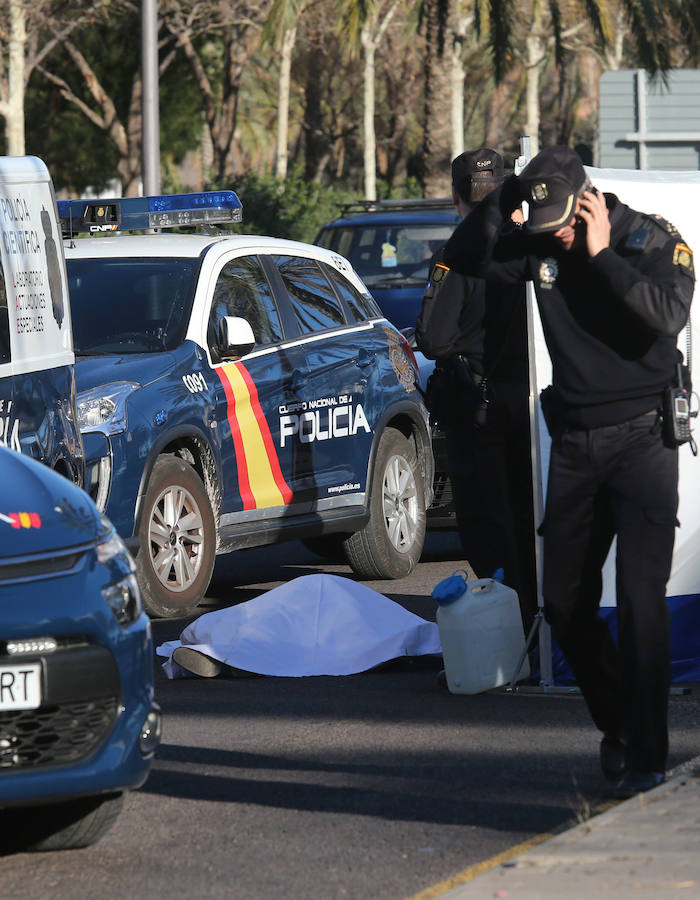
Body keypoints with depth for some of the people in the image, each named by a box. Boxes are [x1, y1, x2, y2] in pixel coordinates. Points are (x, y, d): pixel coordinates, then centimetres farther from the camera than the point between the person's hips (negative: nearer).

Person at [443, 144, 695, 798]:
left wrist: (601, 255, -20)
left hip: (642, 439, -5)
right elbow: (464, 258, 5)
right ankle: (617, 724, 28)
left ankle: (645, 758, -14)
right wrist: (501, 200, -8)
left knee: (640, 599, -14)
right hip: (574, 444, 6)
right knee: (564, 602, 8)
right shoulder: (541, 248, 5)